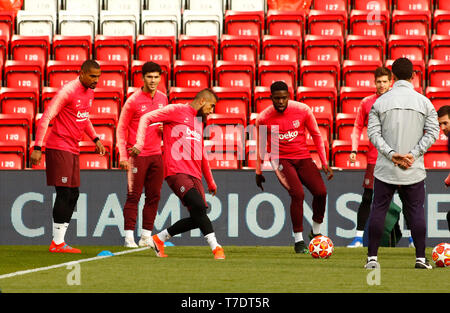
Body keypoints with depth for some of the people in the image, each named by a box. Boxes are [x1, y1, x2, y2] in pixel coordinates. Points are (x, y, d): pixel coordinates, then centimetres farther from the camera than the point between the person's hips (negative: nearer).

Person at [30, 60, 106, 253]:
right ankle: (57, 243, -6)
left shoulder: (89, 92, 11)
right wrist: (37, 147, -23)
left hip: (73, 150, 9)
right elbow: (45, 118, -18)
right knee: (65, 193, -10)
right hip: (59, 148, -9)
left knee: (73, 194, 8)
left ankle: (60, 240, 12)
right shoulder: (68, 91, -16)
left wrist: (95, 139, 18)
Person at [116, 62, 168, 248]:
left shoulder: (163, 99, 10)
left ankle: (146, 236, 12)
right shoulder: (134, 100, -7)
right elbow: (121, 128, -3)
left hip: (156, 154, 6)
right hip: (137, 155, -6)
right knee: (133, 196, -6)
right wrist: (123, 156, -10)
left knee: (154, 196, 6)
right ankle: (129, 237, -4)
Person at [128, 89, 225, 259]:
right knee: (199, 206, -23)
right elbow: (146, 118, -1)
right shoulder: (176, 111, 3)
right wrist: (139, 144, -14)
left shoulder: (199, 121, 26)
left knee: (196, 219, -4)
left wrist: (210, 181, 37)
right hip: (176, 172, -8)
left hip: (194, 175, 8)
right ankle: (216, 248, -20)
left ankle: (159, 239, 12)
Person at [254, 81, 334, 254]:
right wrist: (258, 172, 14)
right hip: (282, 160, -3)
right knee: (298, 194, -23)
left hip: (303, 158, 3)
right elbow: (260, 146, 8)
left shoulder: (303, 110, -7)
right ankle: (298, 240, -12)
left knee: (321, 192, -14)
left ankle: (316, 232, 11)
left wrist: (324, 162, 2)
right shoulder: (263, 118, -8)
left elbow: (316, 135, 5)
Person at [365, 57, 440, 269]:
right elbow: (432, 132, -4)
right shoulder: (424, 102, 2)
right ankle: (420, 258, 2)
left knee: (378, 209, 6)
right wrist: (413, 154, -8)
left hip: (385, 168, 0)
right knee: (416, 211, 6)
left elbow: (373, 133, -6)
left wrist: (392, 154, -11)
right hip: (414, 169, 0)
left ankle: (372, 258, 4)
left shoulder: (381, 102, 1)